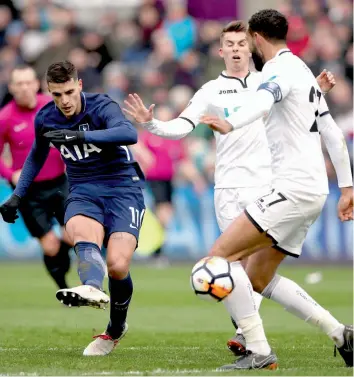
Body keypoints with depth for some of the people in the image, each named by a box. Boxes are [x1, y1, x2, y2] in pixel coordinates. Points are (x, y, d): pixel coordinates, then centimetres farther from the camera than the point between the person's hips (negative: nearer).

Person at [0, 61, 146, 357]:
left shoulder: (102, 107, -13)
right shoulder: (45, 119, 3)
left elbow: (129, 133, -35)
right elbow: (37, 156, 25)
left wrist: (80, 135, -44)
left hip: (122, 188, -3)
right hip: (83, 192, 3)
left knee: (117, 266, -19)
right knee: (83, 234, -35)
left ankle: (116, 329, 9)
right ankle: (93, 288, -67)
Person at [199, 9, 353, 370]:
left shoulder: (280, 68, -9)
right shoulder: (304, 72, 22)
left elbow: (262, 100, -34)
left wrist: (230, 124, -53)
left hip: (293, 188, -10)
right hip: (312, 191, 10)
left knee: (220, 255, -12)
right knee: (258, 278, 13)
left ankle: (258, 350, -15)